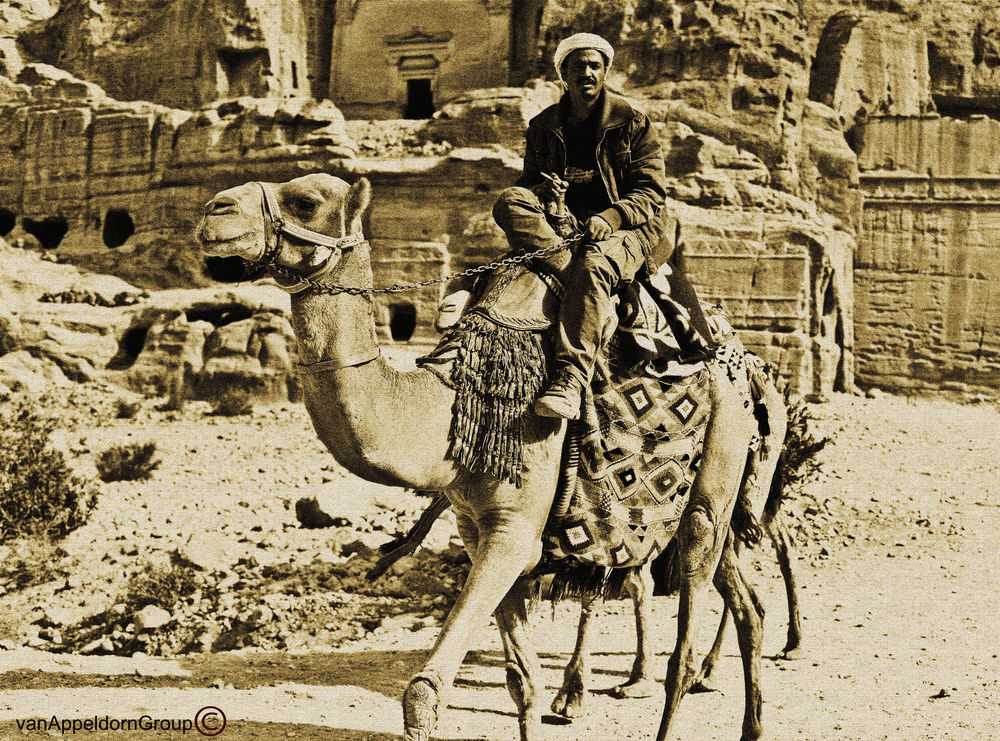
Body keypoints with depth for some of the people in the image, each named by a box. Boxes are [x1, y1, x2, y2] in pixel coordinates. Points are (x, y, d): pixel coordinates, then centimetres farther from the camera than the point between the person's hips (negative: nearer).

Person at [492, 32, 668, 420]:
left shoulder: (631, 122, 2)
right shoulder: (542, 127, 12)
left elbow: (652, 192, -3)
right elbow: (529, 180, 15)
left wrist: (609, 218, -21)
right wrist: (544, 189, -11)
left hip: (627, 227, -4)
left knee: (593, 262, -40)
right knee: (509, 202, -23)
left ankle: (569, 378, -50)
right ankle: (564, 260, -36)